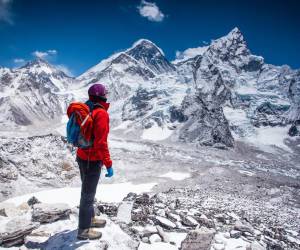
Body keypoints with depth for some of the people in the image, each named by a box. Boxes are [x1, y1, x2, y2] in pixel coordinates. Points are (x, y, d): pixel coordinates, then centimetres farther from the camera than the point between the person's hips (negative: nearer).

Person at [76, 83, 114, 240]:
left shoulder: (87, 110, 7)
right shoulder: (101, 113, -20)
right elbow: (101, 142, -25)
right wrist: (109, 164, -20)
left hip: (83, 156, 9)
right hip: (92, 160, -9)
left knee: (88, 191, 22)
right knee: (88, 194, 5)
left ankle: (89, 219, 40)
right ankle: (84, 230, 20)